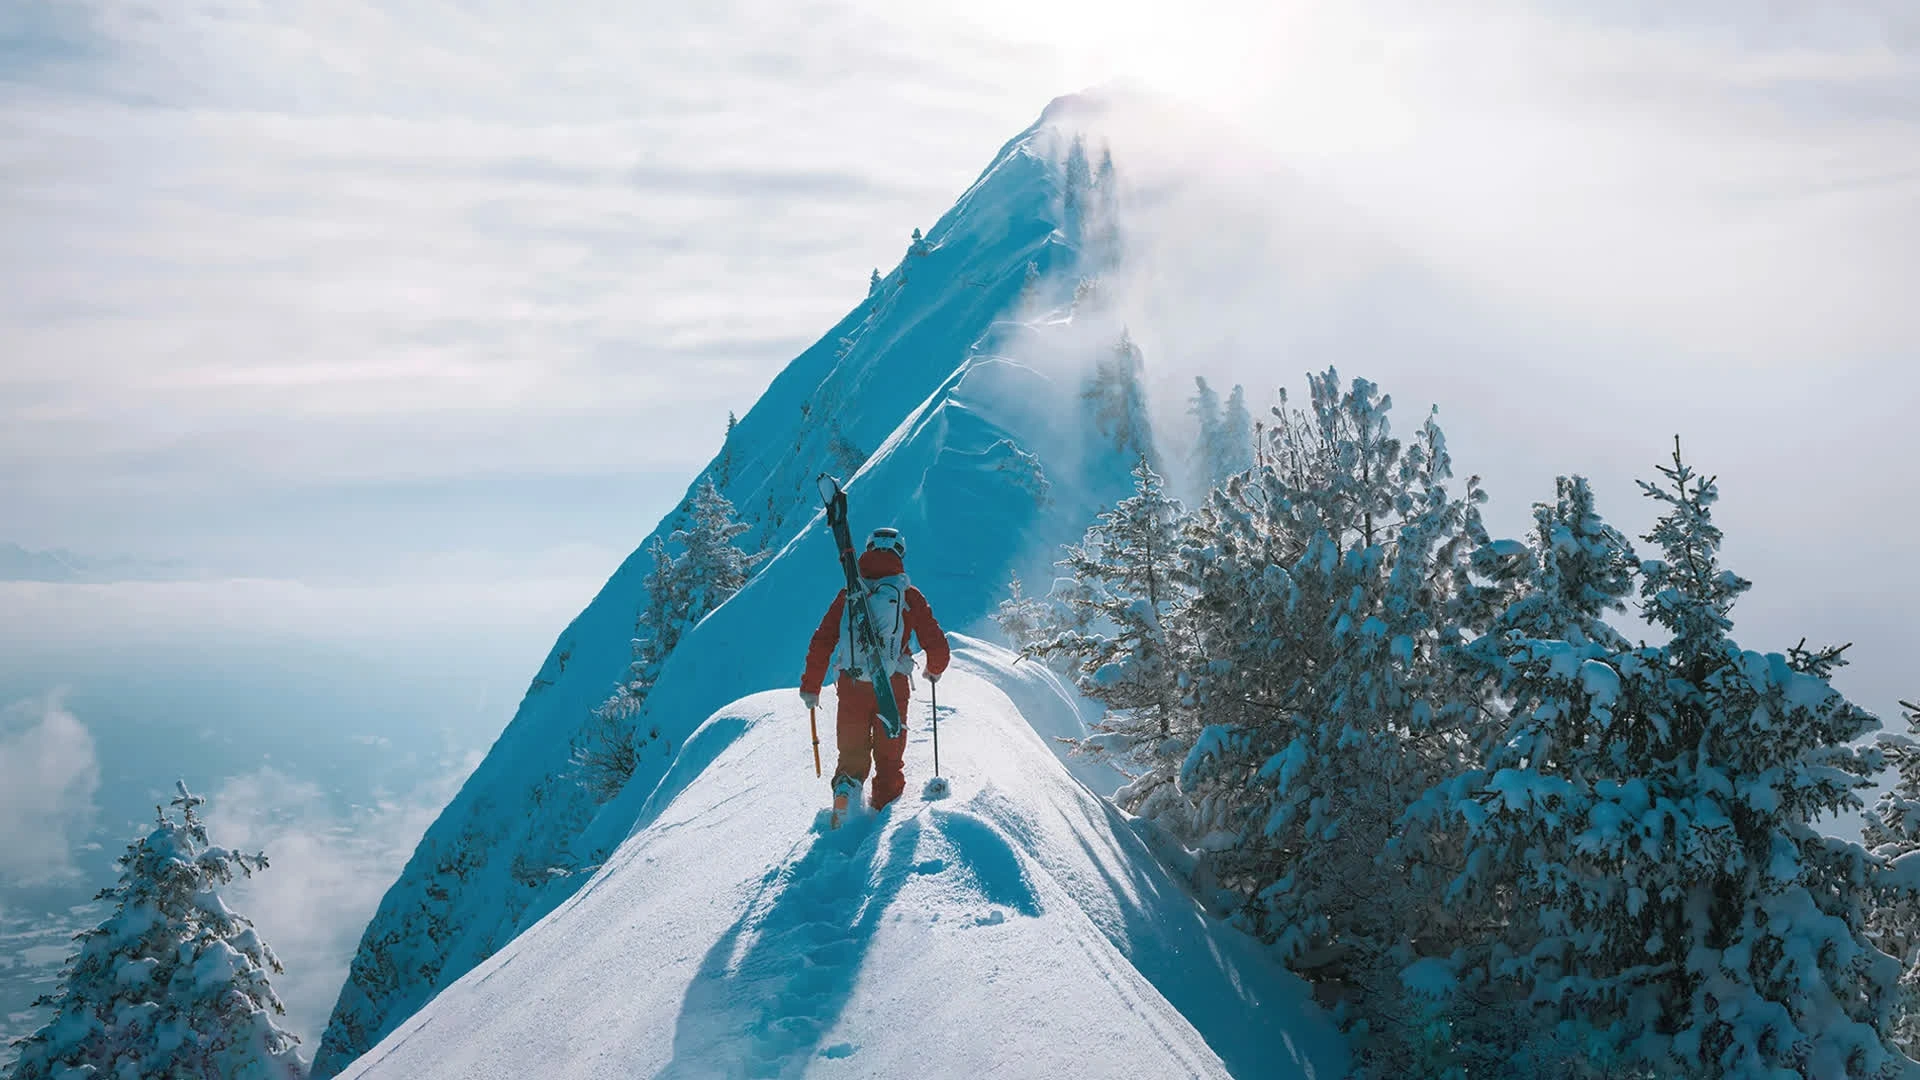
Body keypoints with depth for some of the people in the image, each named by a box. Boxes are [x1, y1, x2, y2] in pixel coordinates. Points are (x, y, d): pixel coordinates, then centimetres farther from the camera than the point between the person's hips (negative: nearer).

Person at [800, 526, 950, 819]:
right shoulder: (909, 597, 1)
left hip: (851, 688, 1)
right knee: (889, 758, 14)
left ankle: (845, 787, -10)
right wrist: (934, 671, 23)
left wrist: (810, 687, 10)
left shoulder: (849, 594, 4)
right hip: (892, 688, -1)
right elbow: (938, 647, 1)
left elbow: (821, 642, 2)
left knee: (853, 754, 14)